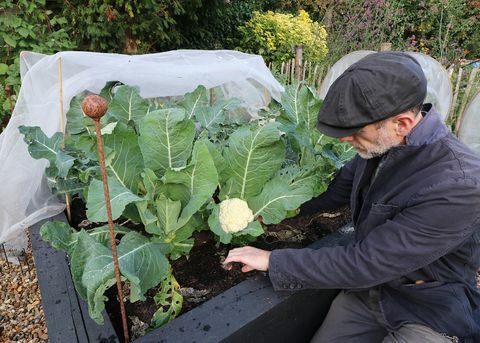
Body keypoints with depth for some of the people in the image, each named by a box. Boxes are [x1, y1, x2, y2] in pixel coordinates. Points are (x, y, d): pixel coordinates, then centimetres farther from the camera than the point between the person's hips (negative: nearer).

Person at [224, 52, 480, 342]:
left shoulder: (457, 186, -32)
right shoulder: (384, 144, -10)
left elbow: (364, 264, -31)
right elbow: (335, 190, 7)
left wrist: (272, 261, -24)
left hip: (428, 316, -5)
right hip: (367, 289, 5)